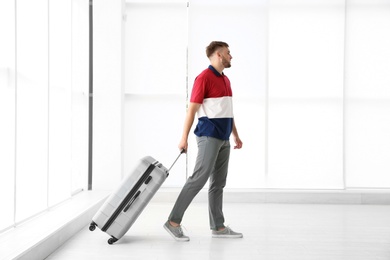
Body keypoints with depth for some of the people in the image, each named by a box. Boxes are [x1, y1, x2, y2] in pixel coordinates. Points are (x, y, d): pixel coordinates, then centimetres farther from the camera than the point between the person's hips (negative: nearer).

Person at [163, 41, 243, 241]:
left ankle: (218, 227, 15)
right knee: (199, 178, -12)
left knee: (218, 183, 9)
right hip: (209, 136, -9)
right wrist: (184, 138, -17)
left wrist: (236, 135, 22)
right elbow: (191, 110, -14)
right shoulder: (204, 77, -11)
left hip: (223, 138, 9)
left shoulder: (225, 80, 17)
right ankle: (174, 221, -7)